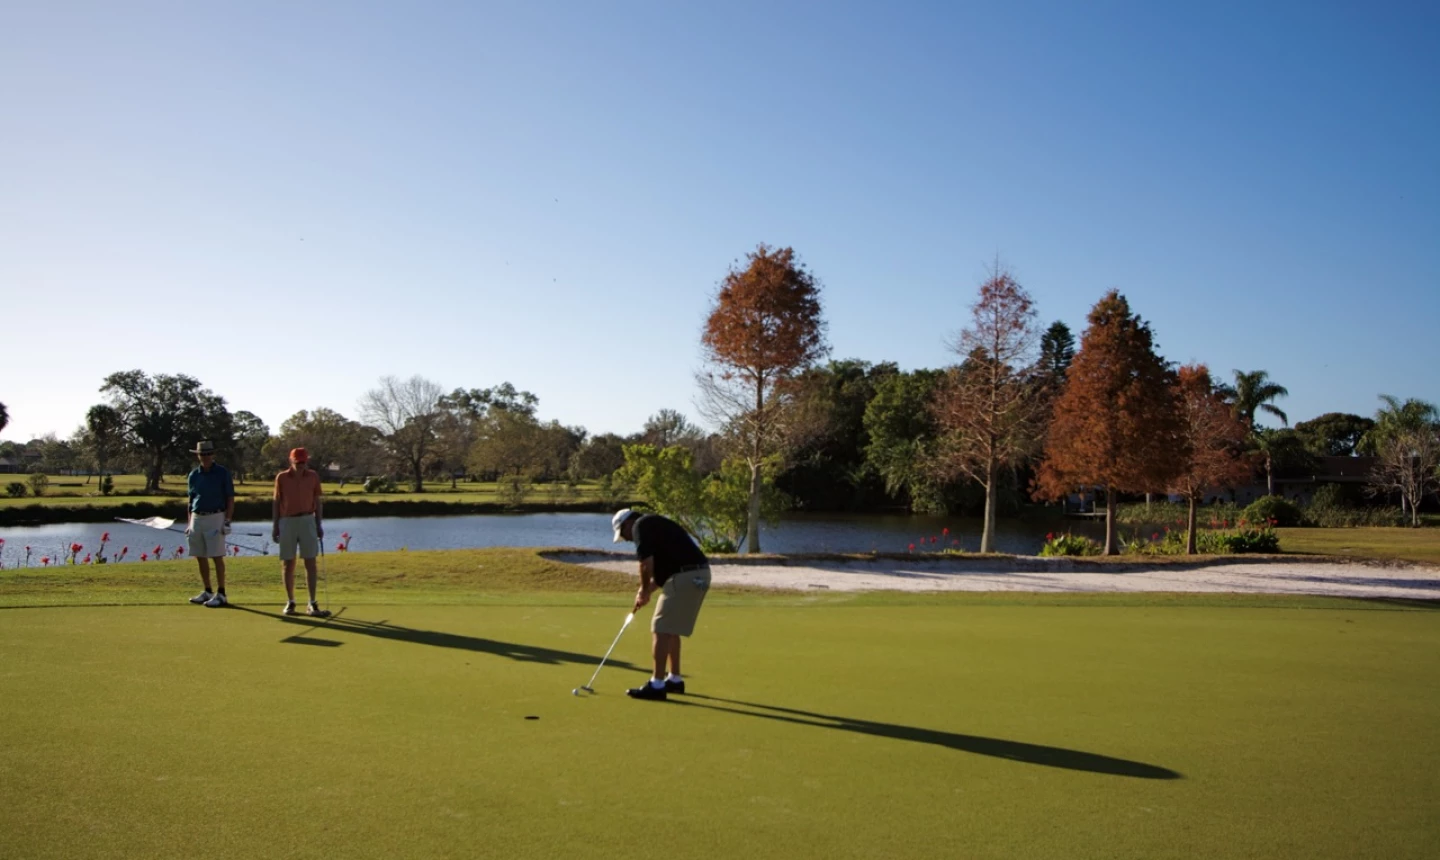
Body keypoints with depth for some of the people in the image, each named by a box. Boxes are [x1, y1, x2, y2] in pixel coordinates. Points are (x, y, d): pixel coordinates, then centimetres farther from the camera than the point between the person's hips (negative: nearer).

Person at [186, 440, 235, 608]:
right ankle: (207, 592, 18)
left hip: (215, 518, -5)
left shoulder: (223, 473, -3)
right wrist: (189, 523, 10)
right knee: (200, 557, 8)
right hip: (197, 518, 5)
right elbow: (189, 500, 15)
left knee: (217, 556, -7)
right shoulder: (193, 474, 10)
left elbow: (230, 499, -4)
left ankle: (221, 594, -3)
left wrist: (227, 521, -11)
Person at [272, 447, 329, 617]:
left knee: (310, 563, -4)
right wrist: (275, 526, 0)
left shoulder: (313, 476, 3)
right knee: (288, 564, 4)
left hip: (307, 520, 0)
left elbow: (316, 501, 8)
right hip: (287, 522, 0)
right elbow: (276, 502, 4)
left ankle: (312, 604, -3)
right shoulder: (281, 478, 1)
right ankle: (290, 602, 14)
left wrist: (319, 524, 4)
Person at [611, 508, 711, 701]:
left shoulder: (641, 525, -3)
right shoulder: (655, 525, 26)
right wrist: (646, 591, 19)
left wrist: (644, 591, 3)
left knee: (661, 629, -4)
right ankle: (674, 679, 27)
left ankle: (656, 685, -4)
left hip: (685, 577, -10)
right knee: (671, 629, 20)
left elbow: (646, 563, -13)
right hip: (698, 575, 10)